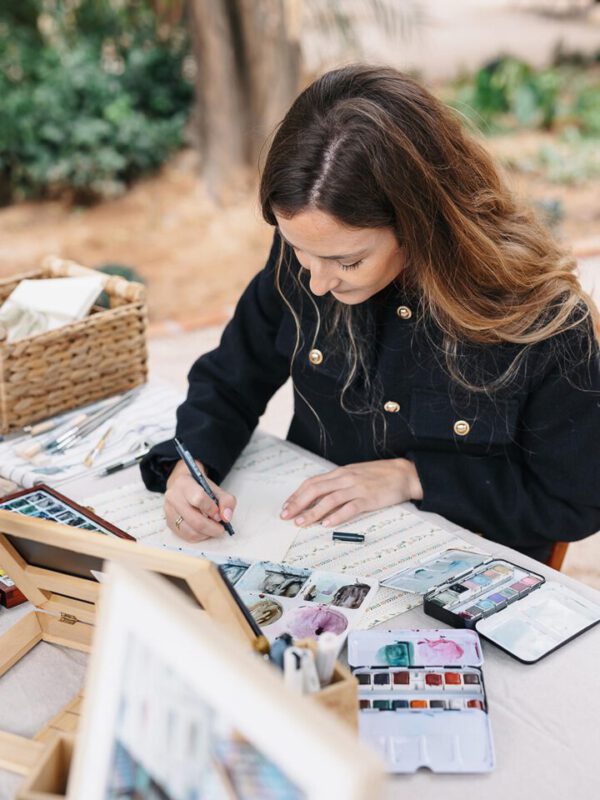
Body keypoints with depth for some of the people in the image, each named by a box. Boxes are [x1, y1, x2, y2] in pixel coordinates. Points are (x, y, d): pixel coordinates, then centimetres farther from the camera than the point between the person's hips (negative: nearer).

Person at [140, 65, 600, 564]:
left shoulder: (544, 320, -22)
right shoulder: (296, 263, -12)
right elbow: (231, 381, 2)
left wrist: (411, 477, -17)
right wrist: (188, 465, -17)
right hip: (306, 543, 3)